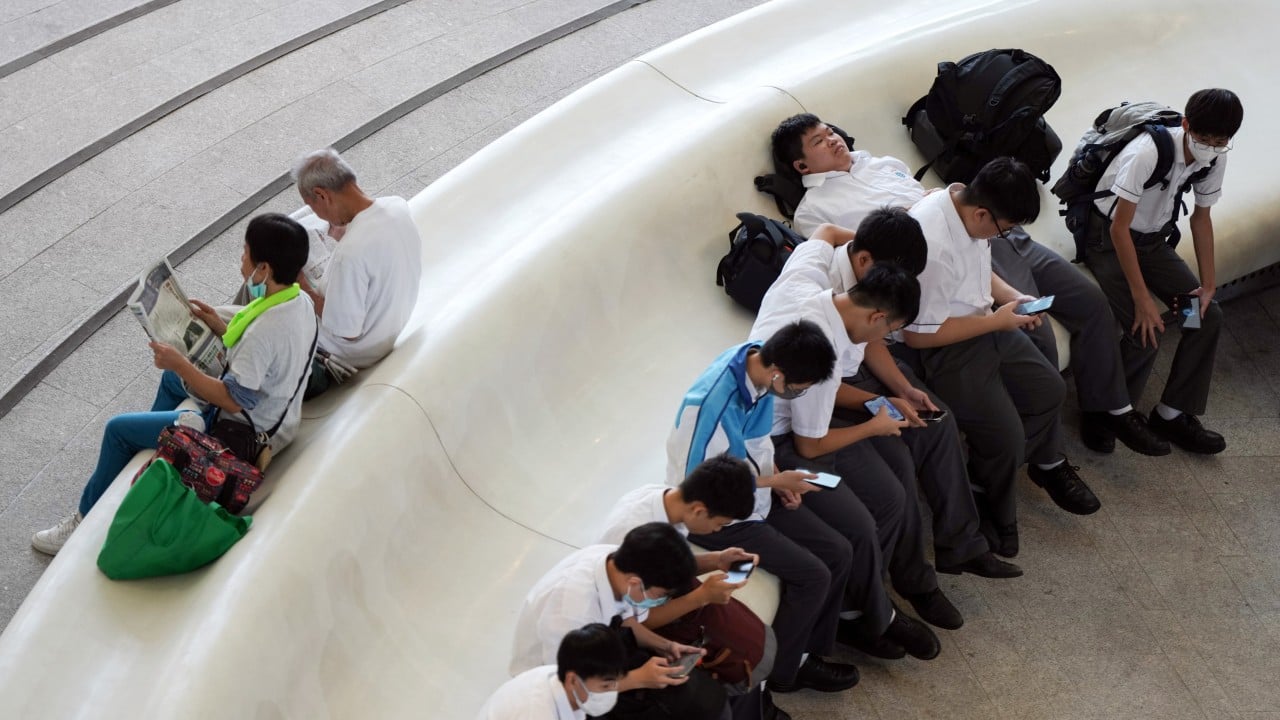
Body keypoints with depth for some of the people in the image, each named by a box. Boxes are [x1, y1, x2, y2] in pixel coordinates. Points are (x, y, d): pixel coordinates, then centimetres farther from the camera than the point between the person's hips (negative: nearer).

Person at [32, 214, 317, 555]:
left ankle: (86, 520, 21)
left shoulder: (267, 328, -35)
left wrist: (179, 364, -24)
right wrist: (221, 327, 1)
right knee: (172, 377, 31)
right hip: (273, 410, 9)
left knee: (118, 429, 3)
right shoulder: (300, 300, -7)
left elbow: (234, 401, -29)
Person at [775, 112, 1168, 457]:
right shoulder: (814, 209, -1)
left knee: (1091, 301, 2)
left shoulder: (877, 163, 21)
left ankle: (1111, 408, 17)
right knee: (1037, 340, -24)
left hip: (997, 234, 8)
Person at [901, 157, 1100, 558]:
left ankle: (1048, 466, 44)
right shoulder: (931, 246, -34)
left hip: (983, 324, 9)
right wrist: (996, 321, -21)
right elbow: (917, 334, -28)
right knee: (1005, 437, -13)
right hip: (941, 348, -9)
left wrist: (1012, 297, -2)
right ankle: (997, 517, 15)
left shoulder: (965, 204, -6)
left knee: (1048, 389, 16)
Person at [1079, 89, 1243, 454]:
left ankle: (1172, 414, 4)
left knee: (1208, 316, -6)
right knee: (1146, 331, -23)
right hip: (1110, 241, -7)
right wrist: (1142, 298, -28)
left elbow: (1201, 217, 4)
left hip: (1154, 241, 7)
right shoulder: (1148, 153, -32)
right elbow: (1120, 229, -29)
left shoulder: (1215, 160, -11)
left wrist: (1208, 284, -3)